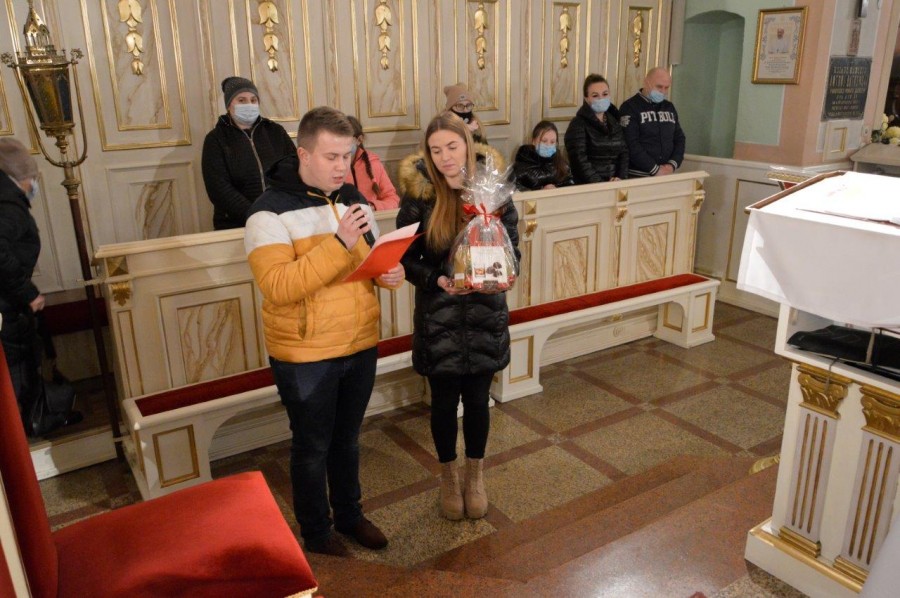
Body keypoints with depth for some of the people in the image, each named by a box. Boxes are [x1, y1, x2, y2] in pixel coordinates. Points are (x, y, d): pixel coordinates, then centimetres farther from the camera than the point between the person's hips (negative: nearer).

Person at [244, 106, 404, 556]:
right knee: (312, 448, 13)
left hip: (361, 345, 6)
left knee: (347, 440, 22)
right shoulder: (270, 212, -17)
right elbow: (278, 287, -28)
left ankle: (349, 515, 43)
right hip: (305, 356, -5)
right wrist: (340, 243, -33)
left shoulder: (355, 200, 5)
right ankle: (316, 532, 35)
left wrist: (391, 273, -9)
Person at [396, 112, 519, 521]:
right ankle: (449, 475, 38)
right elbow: (406, 259, -5)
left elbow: (512, 250, 0)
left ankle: (475, 475, 39)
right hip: (438, 318, -1)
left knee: (477, 400, 13)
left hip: (486, 315, 1)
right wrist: (436, 280, -23)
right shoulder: (419, 197, -10)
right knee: (444, 402, 13)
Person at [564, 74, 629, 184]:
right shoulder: (578, 124, -2)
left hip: (614, 184, 4)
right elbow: (579, 161, -11)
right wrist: (599, 184, -17)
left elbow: (624, 152, 13)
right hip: (588, 186, -4)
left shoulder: (614, 122, 16)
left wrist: (621, 177, -4)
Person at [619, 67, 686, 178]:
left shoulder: (669, 107, 13)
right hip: (637, 177, -5)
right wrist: (655, 169, -16)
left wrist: (672, 165, -3)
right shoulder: (630, 107, -7)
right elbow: (631, 144, -15)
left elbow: (679, 138, 14)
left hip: (665, 175, 5)